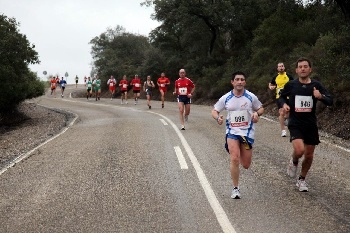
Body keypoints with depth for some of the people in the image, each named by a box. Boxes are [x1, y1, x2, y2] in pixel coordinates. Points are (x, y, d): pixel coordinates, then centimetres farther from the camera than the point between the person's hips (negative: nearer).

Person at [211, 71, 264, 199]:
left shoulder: (251, 97, -2)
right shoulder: (226, 98, -1)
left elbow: (261, 108, 10)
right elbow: (214, 111, 7)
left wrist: (257, 113, -13)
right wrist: (218, 118, -15)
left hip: (247, 132, 1)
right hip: (232, 132, 0)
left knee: (246, 165, 4)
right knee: (234, 159, -18)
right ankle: (235, 188, -3)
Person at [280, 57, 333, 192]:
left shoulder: (316, 85, -2)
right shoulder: (290, 85, -3)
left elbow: (330, 101, -4)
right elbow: (282, 97, 15)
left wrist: (320, 97, -25)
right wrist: (284, 104, -7)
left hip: (311, 125, 2)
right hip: (295, 124, -2)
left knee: (309, 155, 9)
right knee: (299, 150, -24)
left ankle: (302, 180, 31)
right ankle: (294, 162, 12)